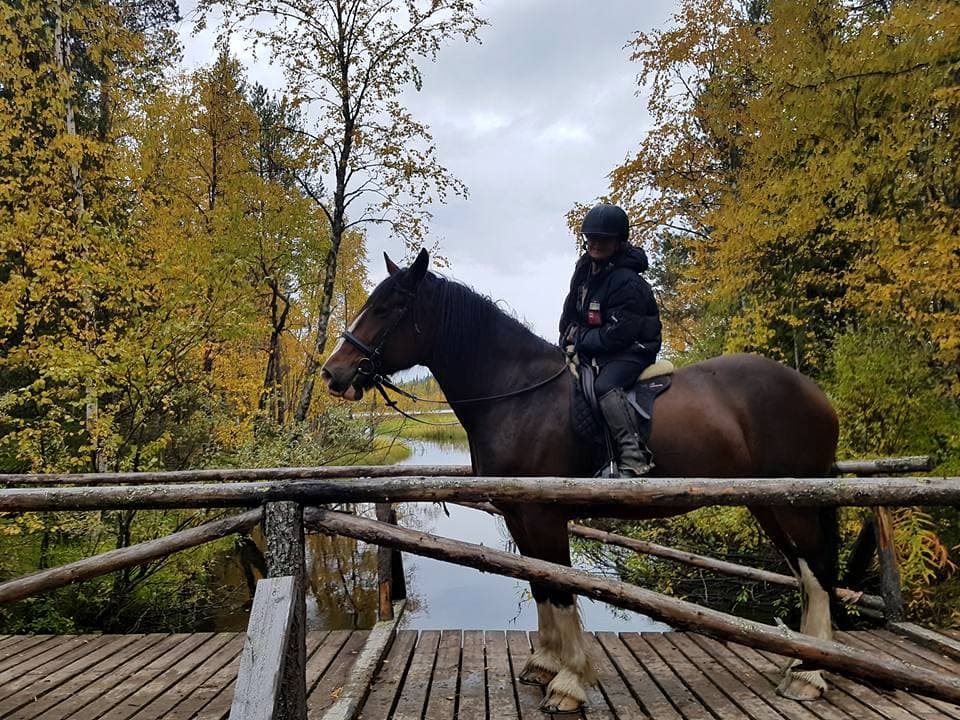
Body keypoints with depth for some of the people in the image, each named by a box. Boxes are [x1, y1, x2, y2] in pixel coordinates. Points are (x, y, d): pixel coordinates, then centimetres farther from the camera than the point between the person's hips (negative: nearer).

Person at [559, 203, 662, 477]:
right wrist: (569, 338, 0)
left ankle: (635, 459, -40)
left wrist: (578, 339, -15)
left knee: (606, 385, -36)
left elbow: (616, 335, -25)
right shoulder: (584, 268, 7)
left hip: (631, 349, -10)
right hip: (592, 349, 10)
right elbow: (570, 312, 16)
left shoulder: (627, 282, -21)